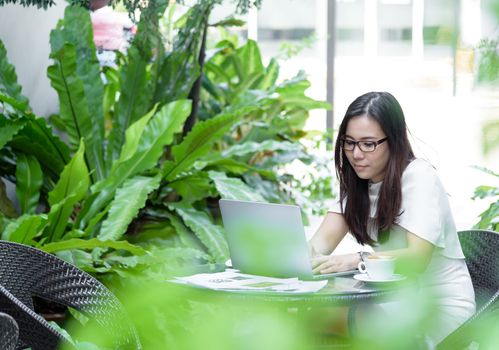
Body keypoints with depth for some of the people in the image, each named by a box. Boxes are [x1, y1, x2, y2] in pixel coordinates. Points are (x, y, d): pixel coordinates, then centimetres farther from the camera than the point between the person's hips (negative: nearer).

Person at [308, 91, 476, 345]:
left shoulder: (419, 177, -16)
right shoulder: (357, 181, 5)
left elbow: (418, 257, -29)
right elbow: (324, 239, -8)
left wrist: (357, 260, -46)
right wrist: (309, 255, -33)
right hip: (396, 300, 7)